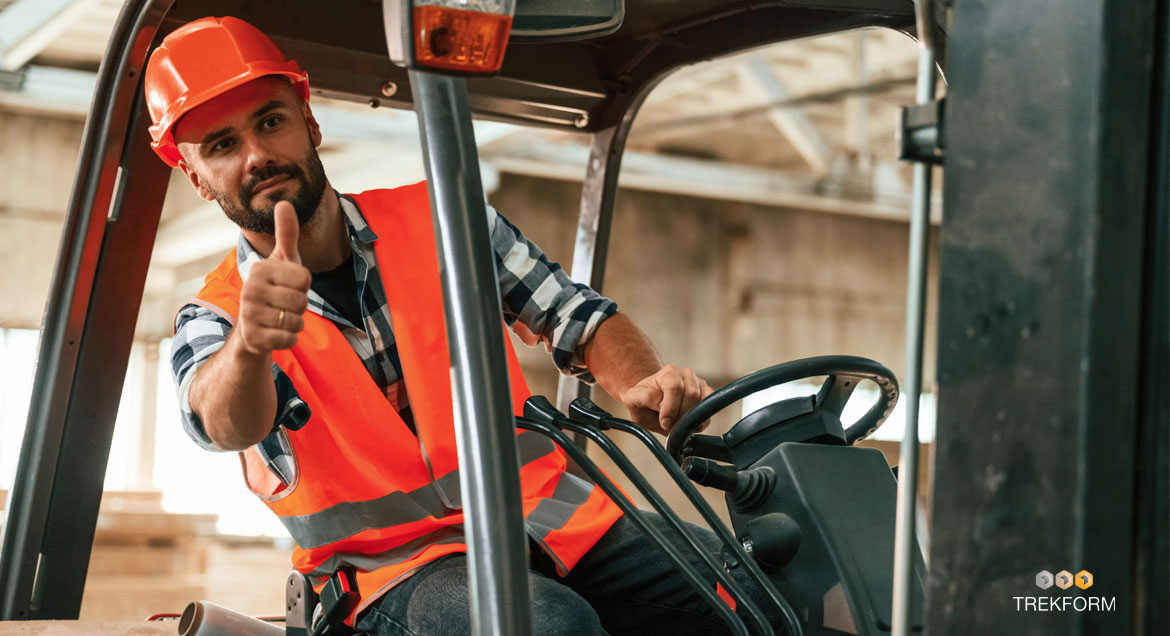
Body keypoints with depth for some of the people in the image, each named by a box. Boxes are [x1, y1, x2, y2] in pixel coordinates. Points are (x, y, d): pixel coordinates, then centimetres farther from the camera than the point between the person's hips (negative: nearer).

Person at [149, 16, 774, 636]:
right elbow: (225, 422, -22)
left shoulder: (439, 218, 9)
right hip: (396, 565, -3)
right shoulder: (211, 321, 2)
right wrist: (249, 345, -46)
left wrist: (641, 386, -10)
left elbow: (579, 317, 13)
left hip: (549, 516, 3)